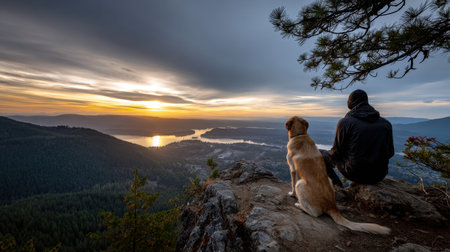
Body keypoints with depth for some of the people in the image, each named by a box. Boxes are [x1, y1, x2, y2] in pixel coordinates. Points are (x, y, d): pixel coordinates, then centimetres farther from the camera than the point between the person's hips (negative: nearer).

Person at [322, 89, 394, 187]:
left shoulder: (345, 122, -15)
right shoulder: (386, 123, 0)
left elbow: (337, 152, -11)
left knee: (321, 154, 12)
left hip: (356, 173, -5)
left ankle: (337, 184, 14)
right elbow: (390, 152, 6)